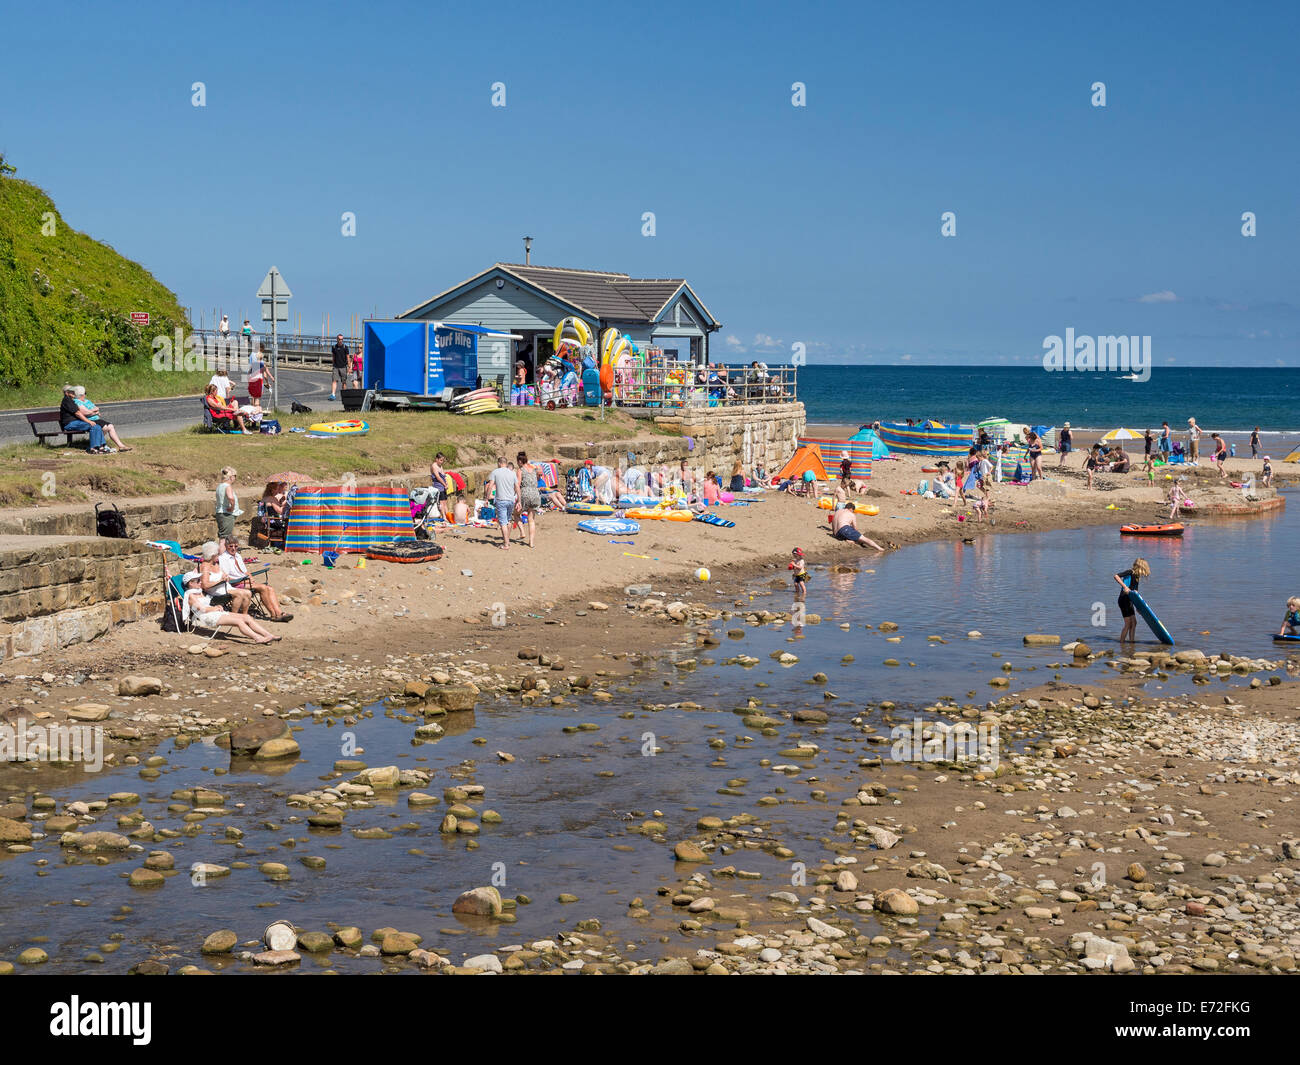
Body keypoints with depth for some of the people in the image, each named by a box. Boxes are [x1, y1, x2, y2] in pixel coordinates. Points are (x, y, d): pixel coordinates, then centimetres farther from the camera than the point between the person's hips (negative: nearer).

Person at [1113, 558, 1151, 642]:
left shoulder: (1137, 576, 14)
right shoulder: (1130, 572, -12)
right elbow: (1116, 576, -26)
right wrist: (1125, 587, -32)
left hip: (1129, 601, 9)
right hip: (1124, 600, -9)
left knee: (1133, 623, 11)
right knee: (1128, 624, -7)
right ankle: (1121, 644, -1)